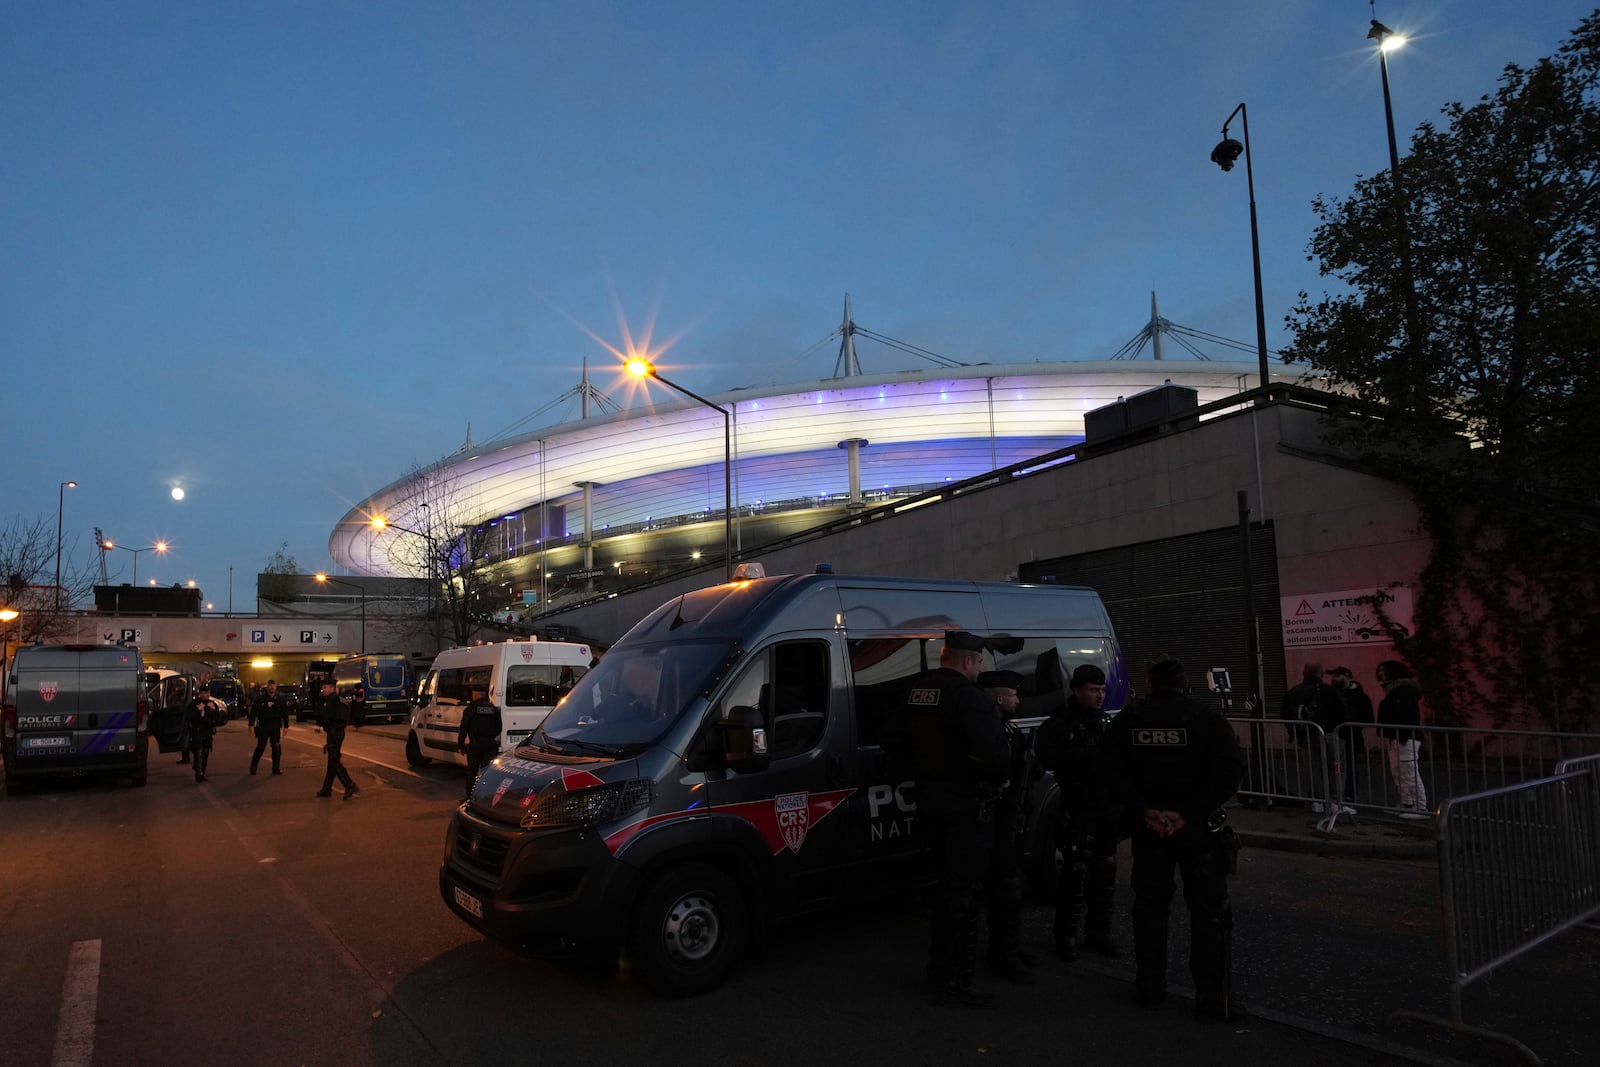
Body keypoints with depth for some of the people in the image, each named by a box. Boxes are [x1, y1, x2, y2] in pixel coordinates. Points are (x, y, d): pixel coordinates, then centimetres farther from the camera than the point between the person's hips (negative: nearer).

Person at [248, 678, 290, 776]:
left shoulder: (280, 699, 6)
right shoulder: (260, 698, 1)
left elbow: (285, 713, 9)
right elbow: (253, 712, 0)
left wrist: (285, 726, 3)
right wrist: (251, 724, -7)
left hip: (276, 727, 2)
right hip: (263, 726, -2)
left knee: (277, 748, 0)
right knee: (260, 747, 1)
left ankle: (276, 768, 6)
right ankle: (253, 766, 16)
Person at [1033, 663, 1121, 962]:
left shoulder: (1103, 722, 16)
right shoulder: (1060, 722, -7)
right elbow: (1047, 755, -22)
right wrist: (1089, 754, -26)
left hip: (1107, 807, 7)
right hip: (1078, 810, -7)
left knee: (1105, 872, 12)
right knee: (1076, 872, -6)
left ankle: (1098, 933, 24)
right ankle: (1066, 937, 6)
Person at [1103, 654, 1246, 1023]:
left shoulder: (1127, 719, 0)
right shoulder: (1204, 717, -8)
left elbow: (1115, 771, -6)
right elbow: (1230, 769, -14)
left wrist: (1144, 811, -10)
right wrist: (1187, 813, -15)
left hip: (1148, 826, 3)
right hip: (1197, 827, -3)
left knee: (1150, 906, 14)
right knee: (1210, 911, 5)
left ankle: (1150, 988, 22)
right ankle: (1213, 1001, 6)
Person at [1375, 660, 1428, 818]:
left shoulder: (1402, 690, -13)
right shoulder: (1393, 690, 18)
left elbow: (1406, 716, -21)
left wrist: (1398, 738, -25)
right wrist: (1387, 739, 18)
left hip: (1405, 740, -11)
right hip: (1396, 740, 11)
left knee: (1410, 774, -7)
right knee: (1398, 775, 14)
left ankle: (1421, 808, -3)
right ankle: (1407, 805, 20)